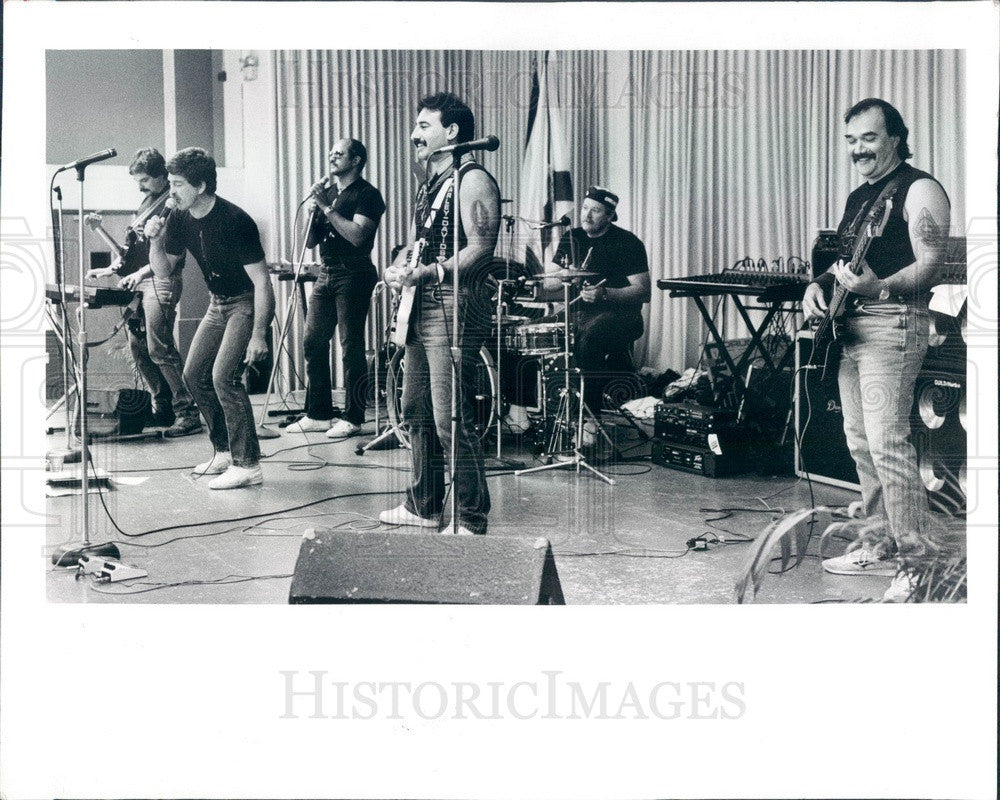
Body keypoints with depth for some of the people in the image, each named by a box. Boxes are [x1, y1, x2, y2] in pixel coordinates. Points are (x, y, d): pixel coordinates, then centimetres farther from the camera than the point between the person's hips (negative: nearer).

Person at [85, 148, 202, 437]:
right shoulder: (147, 201, 19)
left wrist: (142, 272, -22)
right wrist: (114, 268, 13)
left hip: (161, 282, -9)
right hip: (137, 283, 9)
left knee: (159, 348, -13)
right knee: (138, 347, 8)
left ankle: (188, 413, -9)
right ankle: (163, 408, 17)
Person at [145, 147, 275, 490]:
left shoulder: (234, 221, -26)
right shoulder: (180, 218, -3)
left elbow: (261, 281, -25)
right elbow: (163, 268, 9)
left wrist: (258, 335, -29)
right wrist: (155, 240, -13)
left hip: (248, 304, -9)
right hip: (219, 304, 9)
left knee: (223, 376, -20)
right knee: (195, 374, 9)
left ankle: (247, 465, -13)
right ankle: (225, 451, 22)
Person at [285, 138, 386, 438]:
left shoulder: (367, 194, -4)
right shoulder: (327, 192, 19)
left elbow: (358, 235, -19)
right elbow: (310, 242, 16)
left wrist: (327, 208, -14)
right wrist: (312, 211, -1)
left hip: (353, 275, -8)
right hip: (326, 275, 8)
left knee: (351, 346, -7)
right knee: (313, 343, 5)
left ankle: (353, 418, -2)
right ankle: (319, 414, 13)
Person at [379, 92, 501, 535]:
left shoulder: (472, 180, -10)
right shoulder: (429, 186, 21)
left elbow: (480, 250, -19)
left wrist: (425, 273, -25)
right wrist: (396, 269, 6)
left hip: (454, 312, -10)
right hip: (420, 312, 10)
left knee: (451, 420, -11)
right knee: (416, 412, 16)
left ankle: (471, 520, -4)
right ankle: (424, 505, 28)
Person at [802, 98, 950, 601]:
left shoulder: (919, 190, -7)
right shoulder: (857, 197, 20)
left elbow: (930, 268, -16)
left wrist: (877, 287, -33)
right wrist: (818, 286, 6)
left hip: (892, 322, -9)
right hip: (850, 327, 9)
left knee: (886, 443, -16)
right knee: (860, 442, 11)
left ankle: (919, 559, -11)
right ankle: (881, 546, 20)